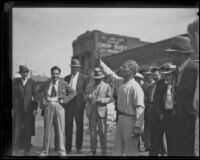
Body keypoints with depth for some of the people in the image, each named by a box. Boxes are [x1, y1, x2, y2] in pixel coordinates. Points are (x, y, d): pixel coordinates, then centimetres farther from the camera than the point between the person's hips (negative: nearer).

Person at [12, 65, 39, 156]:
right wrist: (12, 108, -1)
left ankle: (27, 150, 13)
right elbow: (13, 95, 4)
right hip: (18, 108, 0)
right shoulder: (16, 81, 4)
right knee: (17, 129, -2)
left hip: (28, 109, 0)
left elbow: (35, 96, 1)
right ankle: (15, 150, 6)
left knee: (28, 130, 4)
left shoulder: (32, 82, 2)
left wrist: (35, 108, -6)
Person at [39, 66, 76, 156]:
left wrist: (64, 100, -4)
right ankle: (45, 151, 12)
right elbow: (38, 93, 21)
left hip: (59, 107, -1)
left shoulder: (63, 84, 6)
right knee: (47, 129, 4)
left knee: (60, 129, -1)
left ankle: (62, 151, 7)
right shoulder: (45, 84, 10)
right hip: (48, 107, 1)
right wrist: (42, 102, 5)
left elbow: (73, 93, 7)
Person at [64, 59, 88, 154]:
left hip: (79, 104, -2)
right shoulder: (67, 78, 13)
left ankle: (79, 147, 17)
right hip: (68, 104, 2)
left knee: (79, 126, 6)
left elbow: (86, 92, 1)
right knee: (68, 126, 1)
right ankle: (68, 148, 9)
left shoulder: (84, 78, 3)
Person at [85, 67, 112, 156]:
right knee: (92, 132, 4)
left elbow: (110, 98, 3)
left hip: (101, 111, -2)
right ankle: (93, 150, 13)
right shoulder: (89, 86, 14)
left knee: (102, 132, -2)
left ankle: (104, 150, 9)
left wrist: (101, 100, -14)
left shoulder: (106, 86, 7)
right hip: (91, 111, 2)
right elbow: (86, 98, 14)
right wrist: (88, 97, -10)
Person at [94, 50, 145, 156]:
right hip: (121, 118, 8)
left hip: (130, 120, -8)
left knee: (131, 151, 3)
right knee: (117, 149, 16)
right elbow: (110, 73, 24)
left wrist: (137, 127, -25)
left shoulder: (135, 87, -18)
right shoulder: (120, 82, 6)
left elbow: (140, 108, -23)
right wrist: (100, 62, 26)